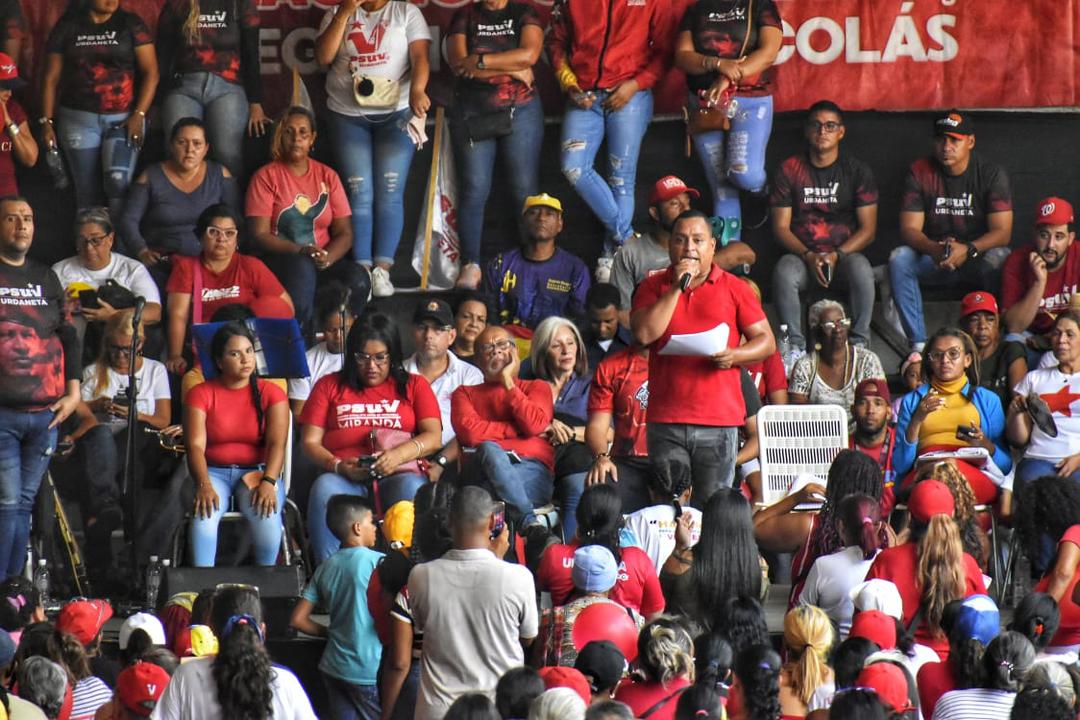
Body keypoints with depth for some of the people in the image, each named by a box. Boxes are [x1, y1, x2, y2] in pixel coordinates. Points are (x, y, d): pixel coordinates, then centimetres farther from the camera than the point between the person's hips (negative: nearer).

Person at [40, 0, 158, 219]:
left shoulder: (131, 24, 4)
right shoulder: (67, 27, 7)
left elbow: (150, 72, 0)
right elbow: (51, 78, 8)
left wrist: (139, 115, -10)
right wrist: (46, 122, 1)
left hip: (123, 118, -1)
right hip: (79, 119, 1)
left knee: (118, 181, -20)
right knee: (88, 193, 0)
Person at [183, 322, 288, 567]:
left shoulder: (271, 393, 5)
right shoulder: (201, 394, 5)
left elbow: (276, 443, -8)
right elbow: (196, 446, -7)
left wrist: (268, 482, -28)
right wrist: (204, 485, -27)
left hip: (257, 471, 0)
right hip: (215, 472, 0)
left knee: (267, 514, -34)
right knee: (205, 513, -34)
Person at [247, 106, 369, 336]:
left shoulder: (327, 176, 13)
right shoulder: (266, 176, 3)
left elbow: (344, 233, 8)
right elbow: (260, 235, -5)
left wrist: (327, 257, -14)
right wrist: (301, 251, -18)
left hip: (322, 262, 3)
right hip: (278, 261, -3)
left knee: (358, 280, -30)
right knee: (302, 266, -40)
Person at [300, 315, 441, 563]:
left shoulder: (414, 386, 20)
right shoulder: (329, 386, 22)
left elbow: (433, 437, 5)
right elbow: (310, 442, 12)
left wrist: (399, 454, -16)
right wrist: (338, 466, -10)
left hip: (399, 476, -1)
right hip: (344, 478, 1)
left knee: (412, 488, -37)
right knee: (324, 488, -35)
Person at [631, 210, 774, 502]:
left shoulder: (734, 289, 9)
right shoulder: (653, 287, 9)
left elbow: (767, 341, 10)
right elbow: (644, 334, -7)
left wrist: (734, 355, -10)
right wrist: (677, 287, -7)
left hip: (719, 422, 0)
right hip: (665, 422, 0)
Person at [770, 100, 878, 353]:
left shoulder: (857, 171, 6)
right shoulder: (789, 170, 7)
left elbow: (868, 228, 2)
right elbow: (781, 227, 3)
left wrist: (836, 255, -14)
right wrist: (808, 256, -15)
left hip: (845, 254, 0)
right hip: (802, 254, 0)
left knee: (861, 270, -35)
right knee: (784, 272, -34)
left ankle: (860, 342, -27)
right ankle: (795, 345, -28)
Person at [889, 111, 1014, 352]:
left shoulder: (992, 175, -6)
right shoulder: (920, 172, -1)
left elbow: (1002, 232, -13)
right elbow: (909, 228, -7)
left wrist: (968, 250, -32)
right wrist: (934, 249, -30)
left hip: (978, 257, -2)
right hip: (933, 260, 2)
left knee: (1000, 260, -35)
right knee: (899, 259, -27)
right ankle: (918, 343, -28)